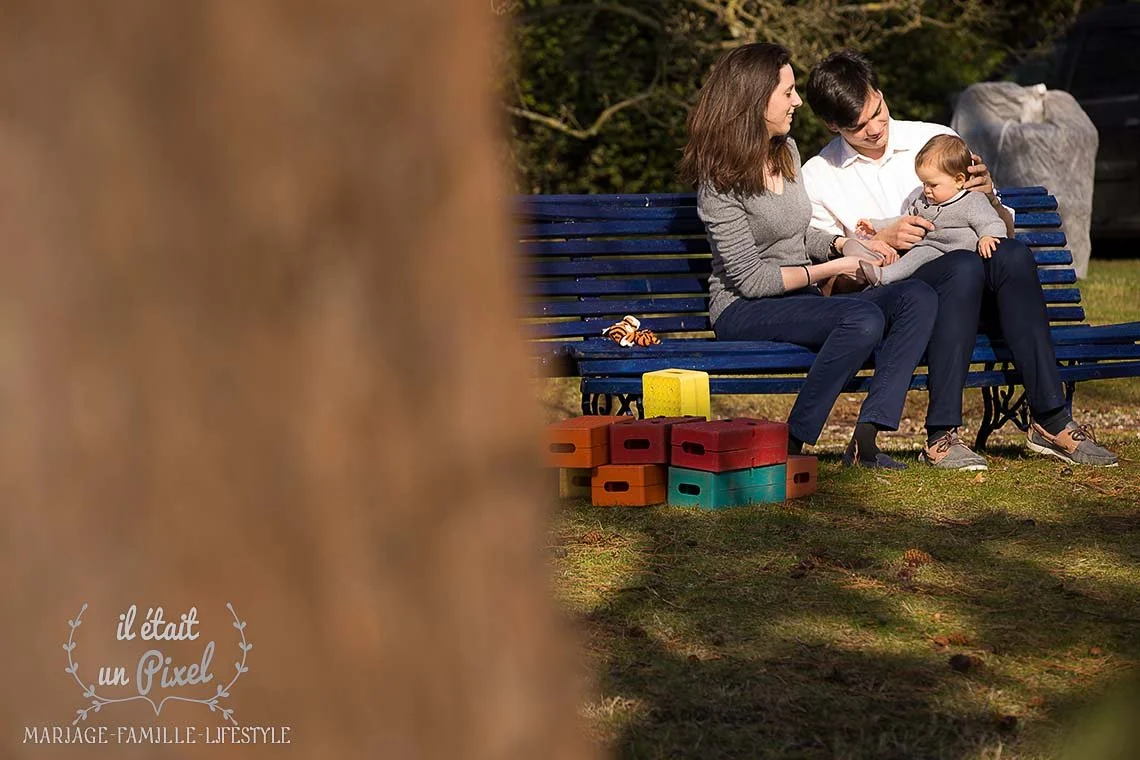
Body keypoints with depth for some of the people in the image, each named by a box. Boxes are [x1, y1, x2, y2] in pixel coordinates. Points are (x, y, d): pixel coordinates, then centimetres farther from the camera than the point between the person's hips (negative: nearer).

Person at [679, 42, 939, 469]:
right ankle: (790, 446, -25)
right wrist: (829, 269, -13)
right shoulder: (721, 178, -13)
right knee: (864, 318, -34)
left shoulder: (786, 150, 13)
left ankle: (864, 440, -25)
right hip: (745, 310, -8)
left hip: (799, 303, 8)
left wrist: (840, 244, 4)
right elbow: (748, 278, -15)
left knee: (918, 298, -16)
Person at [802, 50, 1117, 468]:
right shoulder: (817, 178, 6)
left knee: (1013, 255, -30)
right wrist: (882, 241, -13)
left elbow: (1005, 231, 15)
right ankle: (941, 434, -37)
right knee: (964, 265, -35)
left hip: (962, 290, 3)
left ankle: (1050, 420, -31)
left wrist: (988, 196, -8)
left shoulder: (938, 139, 12)